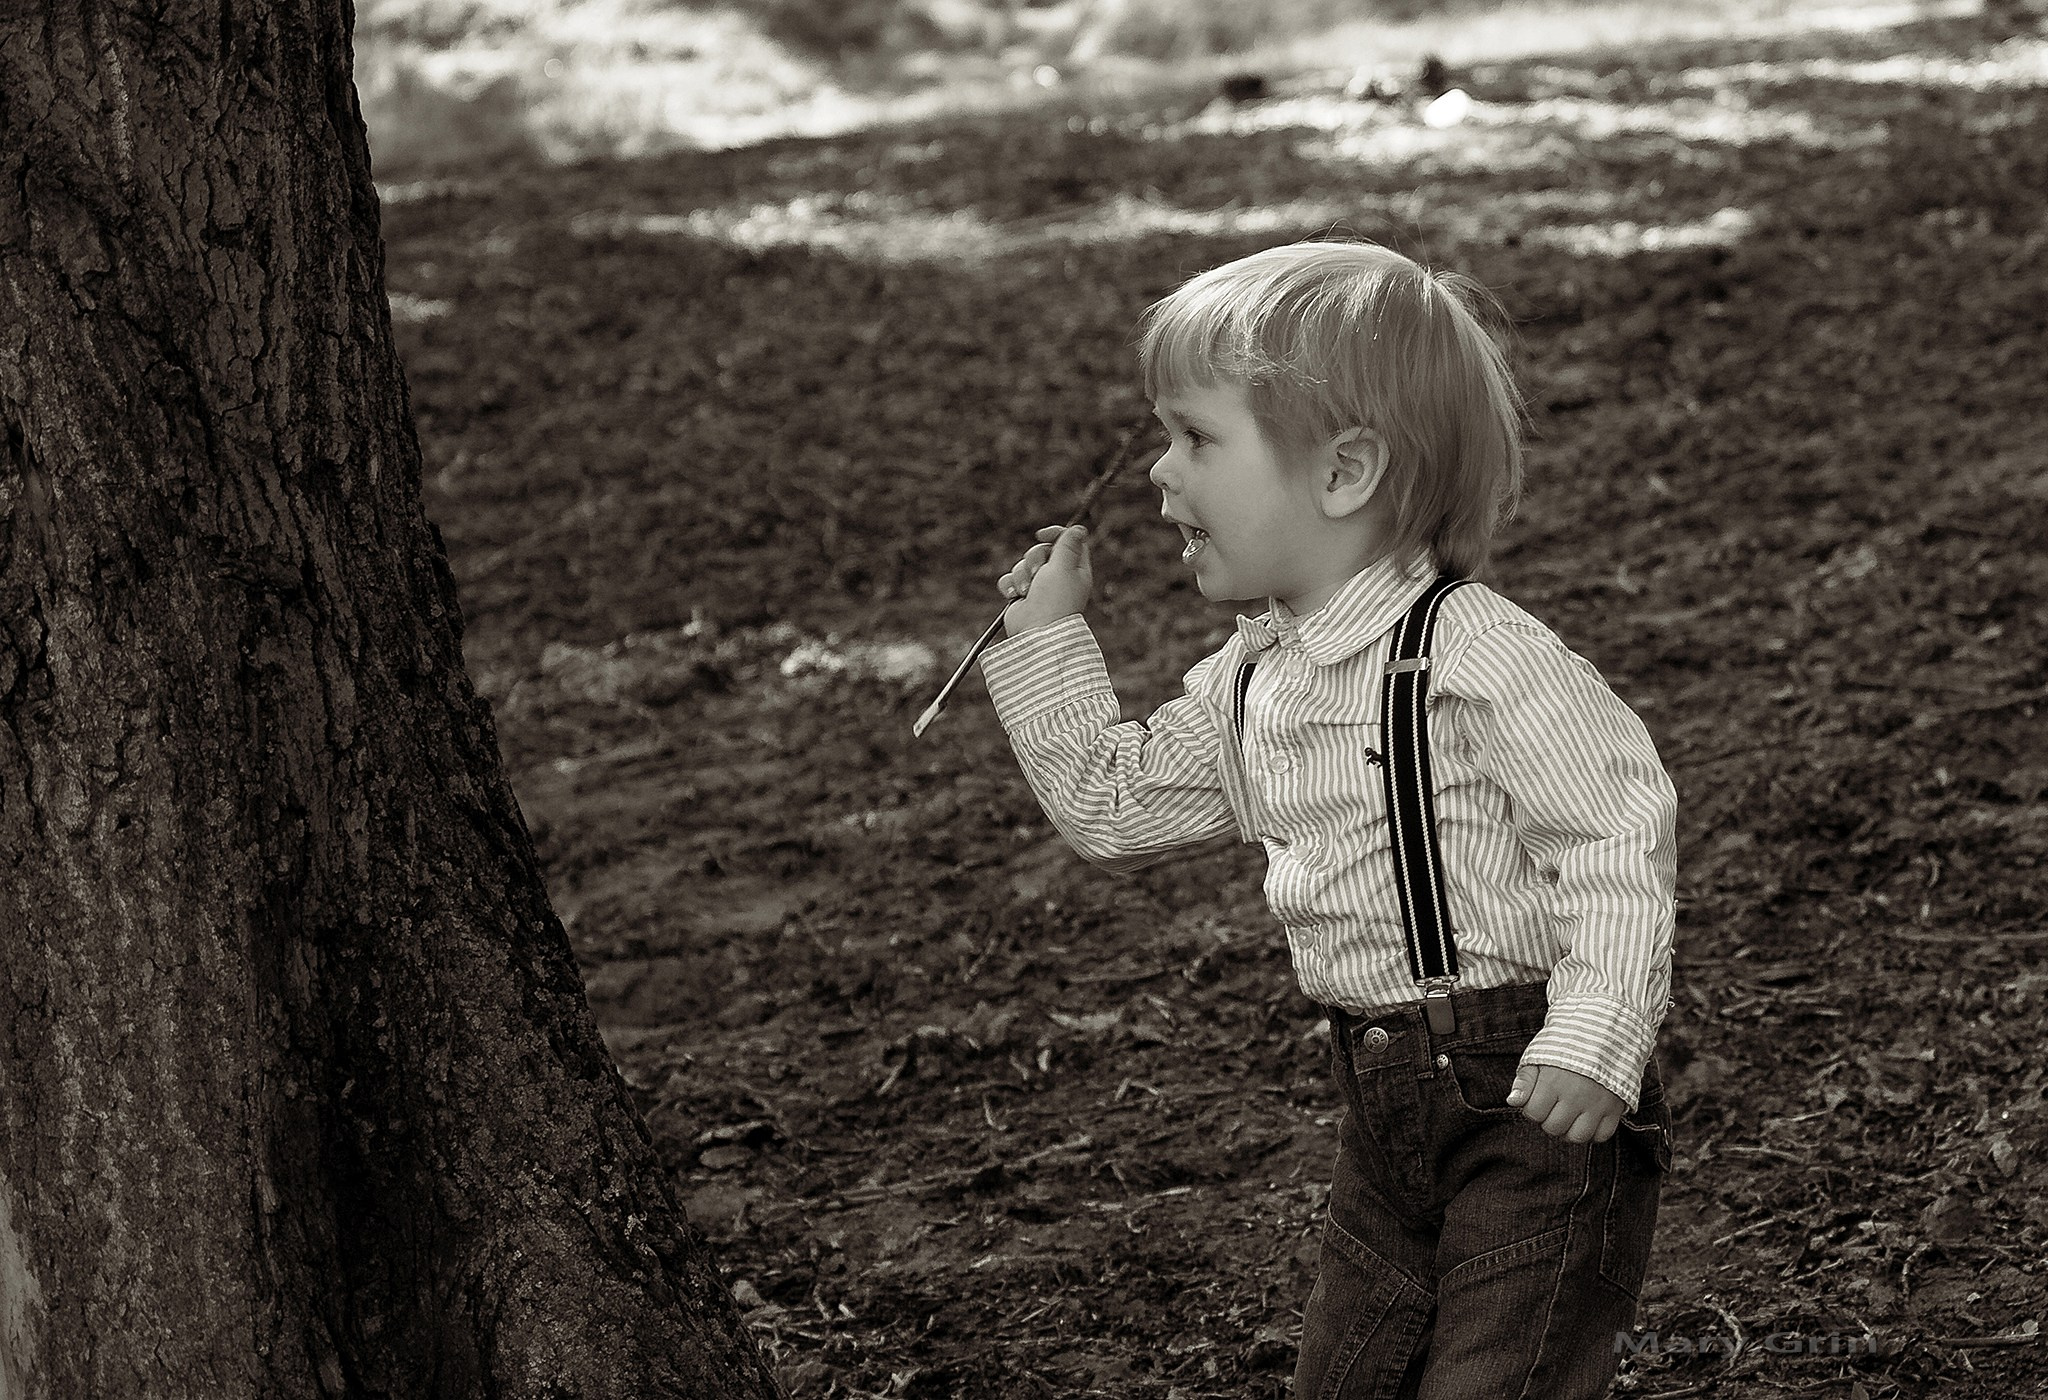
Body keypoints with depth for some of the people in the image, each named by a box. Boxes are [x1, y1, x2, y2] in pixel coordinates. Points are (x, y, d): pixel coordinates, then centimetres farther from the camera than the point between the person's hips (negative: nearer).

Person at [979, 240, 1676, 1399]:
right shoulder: (1250, 685, 8)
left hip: (1531, 1098, -8)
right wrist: (1049, 636, 15)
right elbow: (1115, 803, 20)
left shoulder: (1479, 658, -19)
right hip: (1390, 1109, 8)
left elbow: (1618, 832, -21)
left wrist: (1592, 1039, -29)